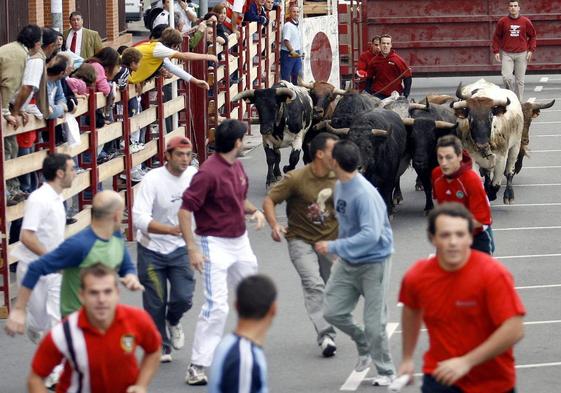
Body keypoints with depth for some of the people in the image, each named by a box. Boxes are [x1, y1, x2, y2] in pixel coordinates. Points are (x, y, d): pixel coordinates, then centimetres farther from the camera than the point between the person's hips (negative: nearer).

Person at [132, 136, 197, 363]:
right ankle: (161, 346, 25)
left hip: (180, 248, 3)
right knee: (155, 303, 4)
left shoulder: (193, 175, -7)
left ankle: (173, 321, 25)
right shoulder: (153, 179, -21)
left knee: (183, 297, -10)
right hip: (152, 250, -3)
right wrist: (171, 230, -40)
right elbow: (139, 218, -30)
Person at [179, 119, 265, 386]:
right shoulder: (209, 172, -20)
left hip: (240, 241, 8)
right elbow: (185, 209, -21)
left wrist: (254, 211, 3)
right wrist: (192, 248, -24)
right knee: (216, 306, -14)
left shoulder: (237, 166, 7)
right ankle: (197, 366, -10)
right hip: (215, 244, -8)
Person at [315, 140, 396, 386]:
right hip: (347, 262, 8)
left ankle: (386, 371, 18)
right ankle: (364, 347, 30)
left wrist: (334, 247, -30)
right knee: (333, 312, 6)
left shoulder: (365, 194, -26)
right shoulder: (340, 187, 1)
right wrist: (340, 253, 14)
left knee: (374, 324, -1)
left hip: (373, 262, -8)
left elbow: (371, 235, -32)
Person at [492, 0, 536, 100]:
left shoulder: (526, 21, 3)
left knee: (520, 80, 1)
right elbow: (496, 37, 9)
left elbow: (532, 36, 12)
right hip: (506, 54, 0)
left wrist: (531, 50, 3)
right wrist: (496, 51, 2)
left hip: (521, 54, 0)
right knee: (506, 77, -14)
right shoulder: (502, 21, 2)